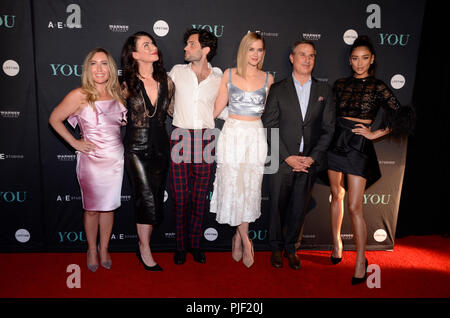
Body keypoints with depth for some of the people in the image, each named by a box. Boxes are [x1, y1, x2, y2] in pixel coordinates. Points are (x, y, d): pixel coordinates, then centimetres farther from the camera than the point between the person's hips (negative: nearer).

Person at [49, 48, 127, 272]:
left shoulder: (117, 94, 5)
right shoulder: (80, 96, -8)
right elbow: (54, 119, -2)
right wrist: (74, 142, -5)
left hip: (116, 159, 4)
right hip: (91, 160, -3)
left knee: (108, 206, 13)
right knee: (91, 208, 8)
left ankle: (104, 249, 30)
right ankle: (92, 250, 29)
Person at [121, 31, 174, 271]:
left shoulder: (166, 81, 3)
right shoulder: (128, 84, -5)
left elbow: (173, 111, 14)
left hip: (160, 146, 4)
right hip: (137, 147, -4)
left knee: (156, 200, 9)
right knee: (147, 199, -8)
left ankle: (143, 245, 25)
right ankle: (145, 250, 9)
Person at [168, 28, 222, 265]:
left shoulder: (219, 77, 5)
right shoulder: (177, 71, 6)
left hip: (205, 140, 1)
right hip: (180, 137, 0)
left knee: (200, 196, 7)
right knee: (180, 196, 2)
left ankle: (195, 244, 22)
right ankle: (181, 245, 18)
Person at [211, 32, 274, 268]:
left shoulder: (268, 78, 7)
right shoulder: (229, 74, 4)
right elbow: (218, 107, 8)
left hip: (255, 136, 1)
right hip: (232, 134, -1)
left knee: (250, 187, 3)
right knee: (231, 186, -2)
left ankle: (238, 237, 20)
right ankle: (245, 241, 13)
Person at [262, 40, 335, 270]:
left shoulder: (324, 91, 6)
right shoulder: (278, 90, 1)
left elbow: (328, 129, 4)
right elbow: (269, 128, -4)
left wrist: (312, 158, -7)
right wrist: (288, 157, -12)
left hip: (309, 162, 2)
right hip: (282, 160, -1)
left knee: (299, 208, 11)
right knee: (278, 206, 8)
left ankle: (291, 247, 30)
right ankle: (276, 247, 28)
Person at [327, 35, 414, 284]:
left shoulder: (378, 87, -1)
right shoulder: (340, 84, 9)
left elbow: (398, 117, -4)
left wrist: (374, 133, -7)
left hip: (359, 146, -4)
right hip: (336, 143, 4)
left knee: (354, 206, -6)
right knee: (336, 195, 14)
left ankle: (361, 260, 8)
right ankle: (336, 243, 33)